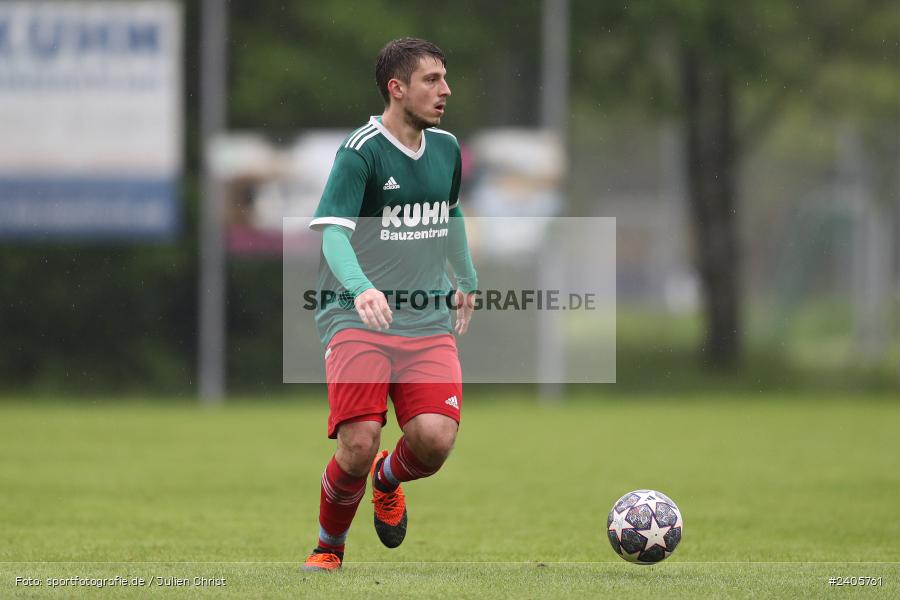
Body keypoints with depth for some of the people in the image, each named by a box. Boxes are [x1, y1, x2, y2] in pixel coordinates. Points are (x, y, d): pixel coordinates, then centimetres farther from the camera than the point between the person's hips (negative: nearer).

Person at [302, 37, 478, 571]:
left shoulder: (446, 149, 12)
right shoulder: (360, 153, -9)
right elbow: (334, 233, -17)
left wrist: (467, 278, 38)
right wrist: (361, 288, -35)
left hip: (429, 322, 5)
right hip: (357, 320, -5)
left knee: (434, 440, -17)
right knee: (358, 447, -18)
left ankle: (389, 479, 21)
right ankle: (330, 546, 11)